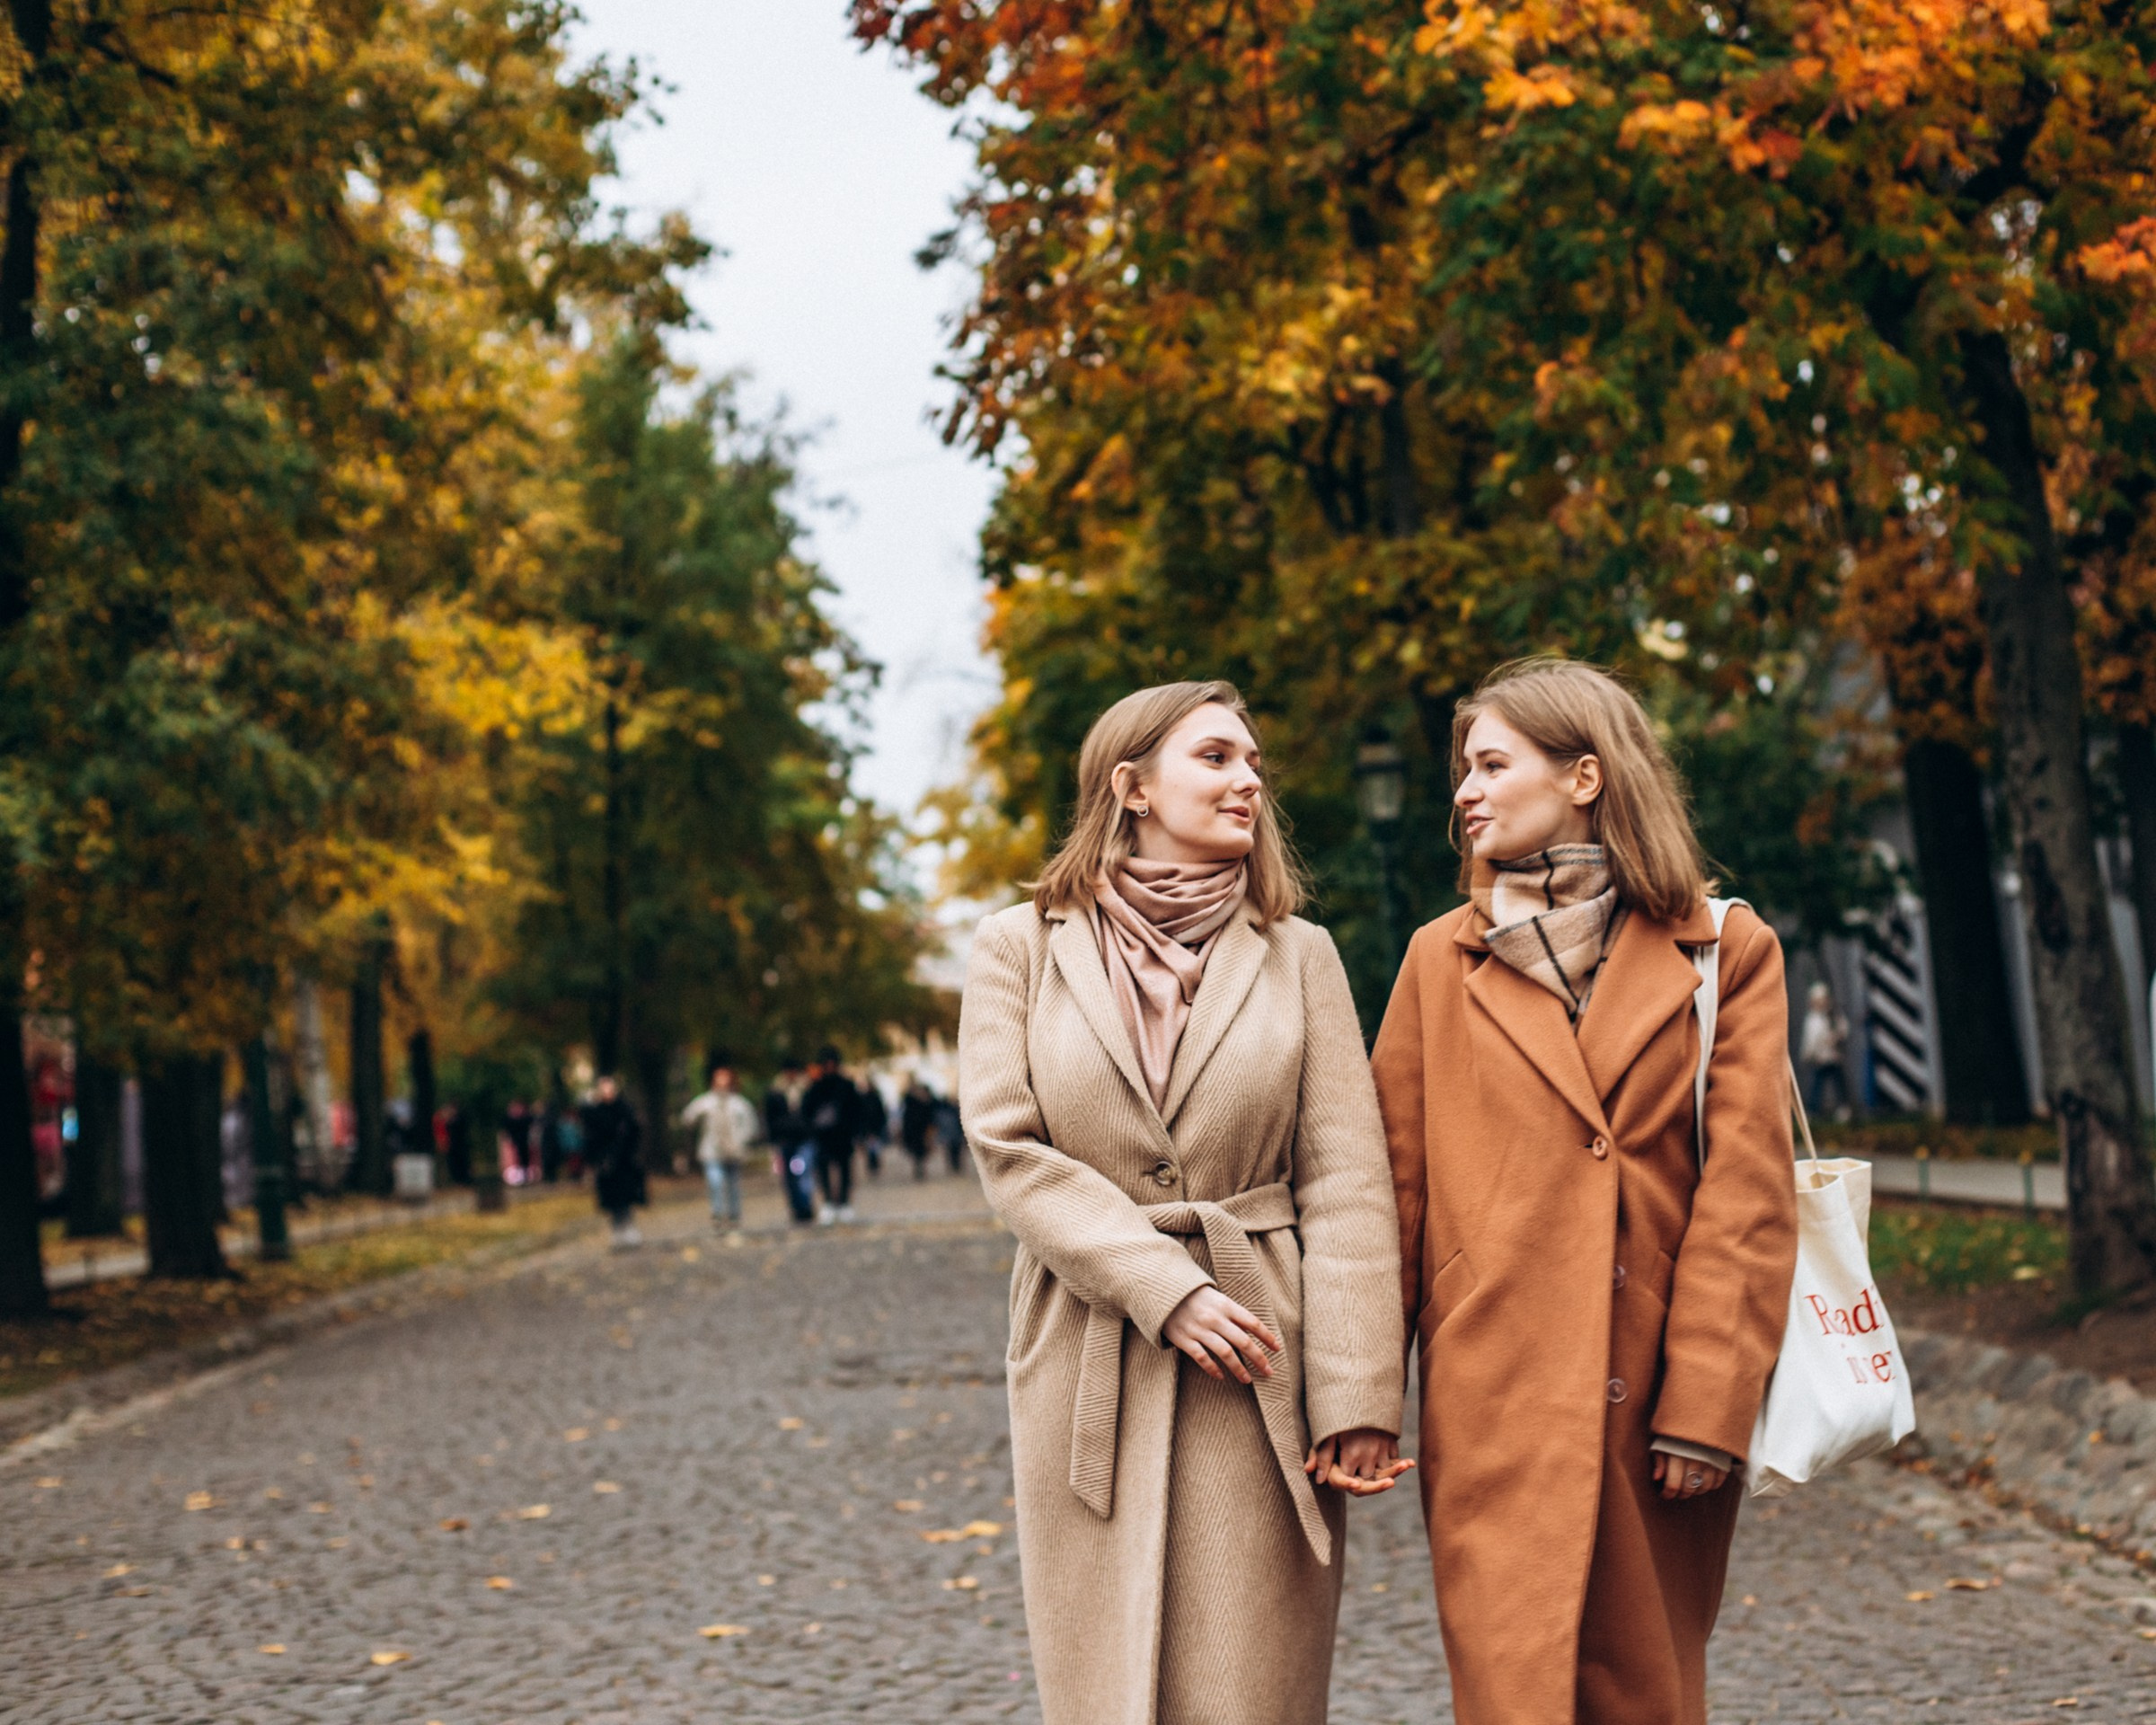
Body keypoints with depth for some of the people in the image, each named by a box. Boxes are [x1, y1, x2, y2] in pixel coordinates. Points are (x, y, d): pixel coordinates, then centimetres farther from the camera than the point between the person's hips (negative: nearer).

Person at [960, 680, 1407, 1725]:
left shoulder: (1298, 953, 6)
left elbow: (1345, 1180, -1)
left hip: (1259, 1370, 0)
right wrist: (1167, 1290, -14)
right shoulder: (1021, 947, 5)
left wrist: (1355, 1397, -9)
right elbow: (1008, 1150, -4)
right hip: (1091, 1361, 0)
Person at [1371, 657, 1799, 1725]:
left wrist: (1709, 1405, -9)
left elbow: (1748, 1192, -2)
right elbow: (1394, 1181, 6)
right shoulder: (1443, 960, 8)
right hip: (1497, 1398, 0)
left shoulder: (1726, 952, 4)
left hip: (1661, 1404, 0)